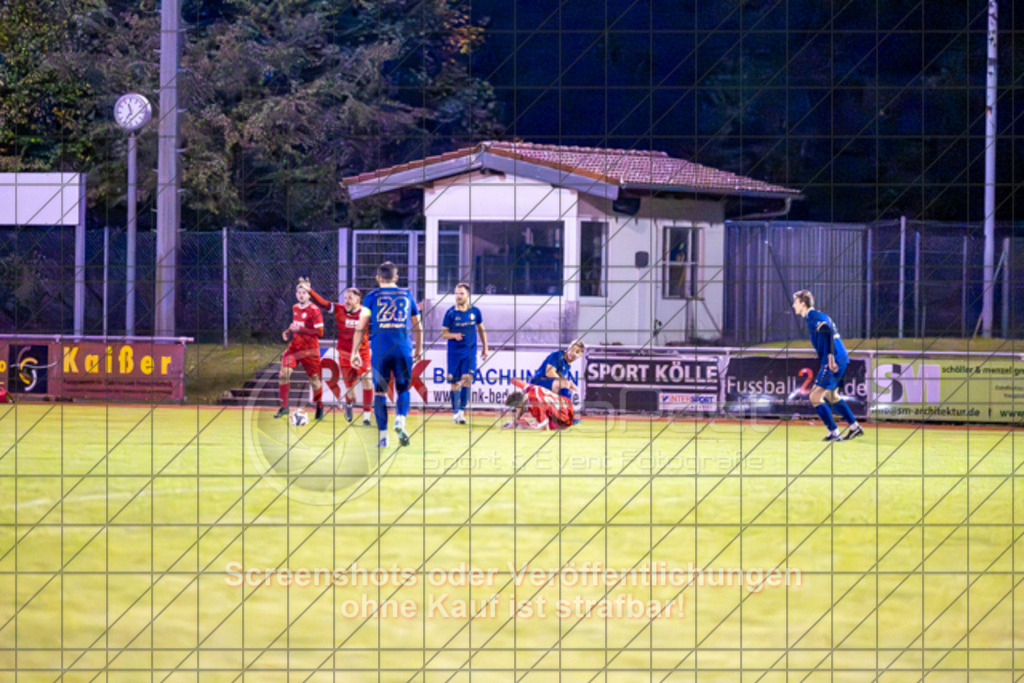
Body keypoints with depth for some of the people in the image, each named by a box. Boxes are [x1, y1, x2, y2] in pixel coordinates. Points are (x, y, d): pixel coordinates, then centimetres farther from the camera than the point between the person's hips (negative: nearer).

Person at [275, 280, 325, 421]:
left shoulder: (314, 310, -12)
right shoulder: (295, 308, 9)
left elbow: (319, 332, -17)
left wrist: (300, 329, -23)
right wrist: (288, 332, 4)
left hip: (309, 349, -5)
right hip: (294, 346, 5)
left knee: (314, 379, 4)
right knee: (284, 373, -13)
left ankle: (319, 406, 29)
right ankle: (284, 406, -3)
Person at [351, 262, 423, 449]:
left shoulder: (372, 297, 6)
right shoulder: (407, 296, 13)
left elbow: (361, 326, 0)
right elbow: (417, 327, 19)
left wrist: (355, 352, 4)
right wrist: (418, 349, 31)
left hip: (380, 348, -1)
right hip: (403, 348, 1)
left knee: (380, 391, 6)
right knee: (403, 388, 14)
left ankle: (383, 435, 3)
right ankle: (400, 420, -13)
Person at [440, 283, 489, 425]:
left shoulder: (474, 311, 3)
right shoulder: (450, 313, -2)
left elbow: (481, 329, 16)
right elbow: (443, 333, 0)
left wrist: (485, 347, 18)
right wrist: (454, 335, -21)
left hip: (470, 351, 0)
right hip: (454, 352, 0)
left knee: (467, 378, -15)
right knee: (455, 382, 2)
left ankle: (462, 410, -14)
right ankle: (455, 411, 13)